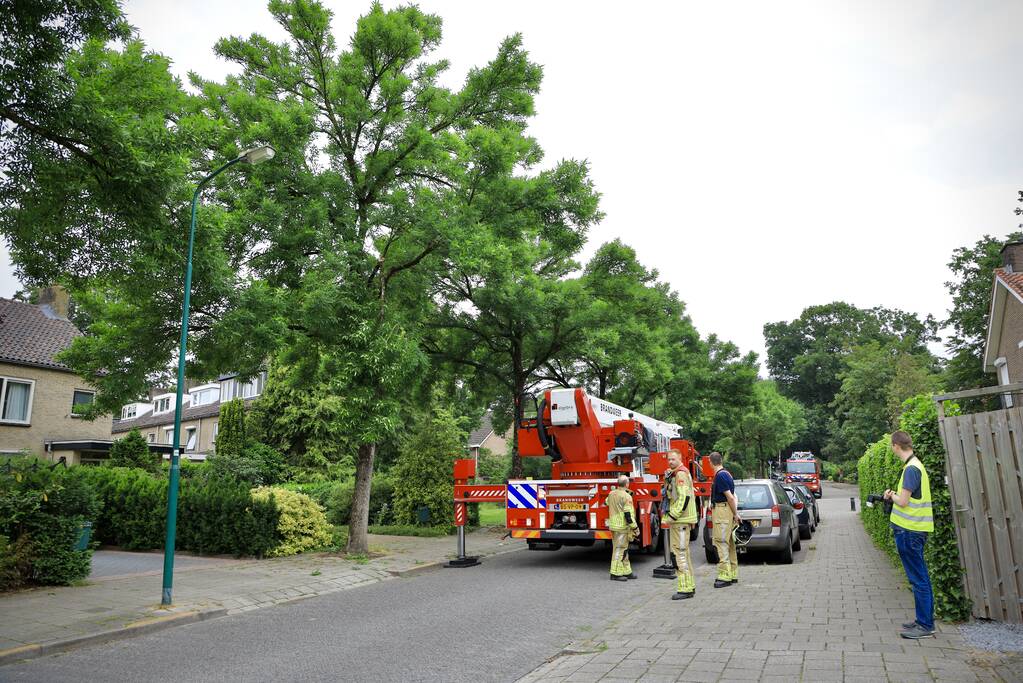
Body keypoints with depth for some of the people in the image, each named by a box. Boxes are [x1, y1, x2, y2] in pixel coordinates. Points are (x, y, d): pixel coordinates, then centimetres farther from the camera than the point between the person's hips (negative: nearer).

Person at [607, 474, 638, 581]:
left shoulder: (611, 494, 8)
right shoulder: (626, 496, -16)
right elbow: (628, 514, -19)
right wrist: (635, 527, -11)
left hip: (612, 525, 8)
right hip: (622, 527, -8)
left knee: (623, 549, 16)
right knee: (619, 550, -3)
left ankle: (626, 571, 23)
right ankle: (615, 573, 1)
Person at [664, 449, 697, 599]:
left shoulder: (681, 474, -14)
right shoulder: (675, 474, 19)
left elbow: (684, 497, -23)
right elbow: (672, 495, 24)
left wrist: (673, 516, -21)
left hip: (680, 520, -11)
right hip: (679, 520, 11)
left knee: (680, 553, -8)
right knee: (683, 553, 16)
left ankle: (685, 589, -6)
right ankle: (690, 586, 24)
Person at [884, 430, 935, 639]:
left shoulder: (911, 469, -18)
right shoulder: (916, 465, 13)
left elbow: (903, 501, -20)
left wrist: (892, 495, -1)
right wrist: (894, 495, 6)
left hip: (910, 531, -10)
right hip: (915, 528, 10)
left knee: (918, 579, -3)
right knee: (920, 577, 16)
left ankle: (926, 626, 4)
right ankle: (923, 620, 25)